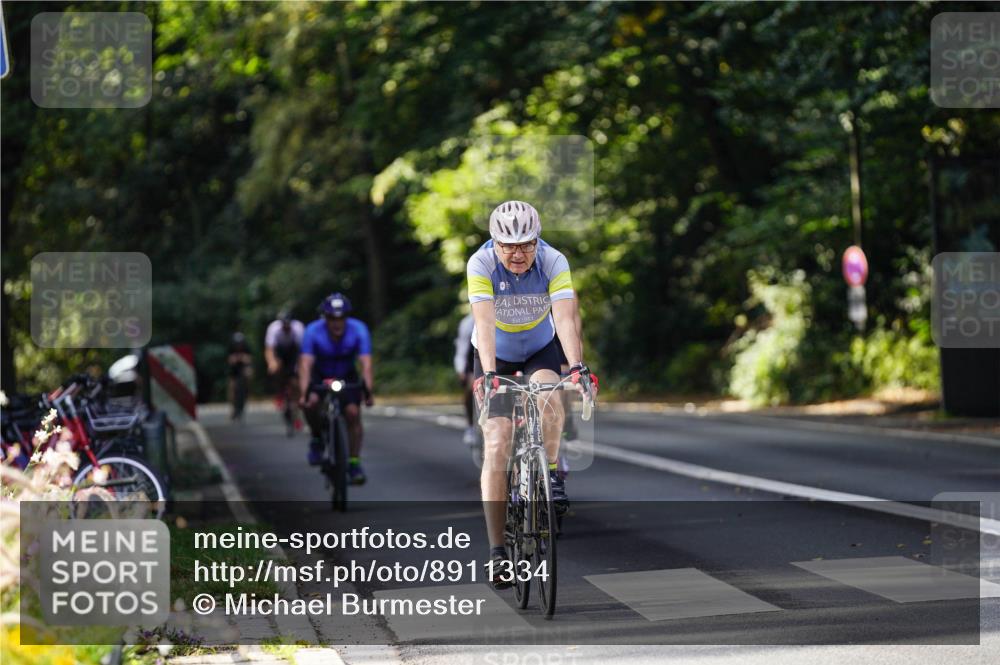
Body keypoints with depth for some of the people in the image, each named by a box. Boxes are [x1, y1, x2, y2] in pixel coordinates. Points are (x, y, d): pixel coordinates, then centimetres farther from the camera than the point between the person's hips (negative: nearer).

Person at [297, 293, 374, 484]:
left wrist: (368, 392, -47)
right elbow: (305, 365, -34)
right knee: (311, 402, -29)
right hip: (320, 376, -1)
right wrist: (303, 394, -47)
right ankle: (317, 438, -1)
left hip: (347, 377, 1)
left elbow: (366, 364, -33)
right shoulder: (313, 332, -27)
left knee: (353, 413, -18)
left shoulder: (358, 330, -26)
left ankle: (354, 463, -7)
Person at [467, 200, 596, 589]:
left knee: (549, 398, -33)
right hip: (495, 356, -1)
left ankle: (551, 475, -7)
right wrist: (488, 373, -49)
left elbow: (565, 318, -34)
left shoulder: (554, 262, -23)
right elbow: (484, 322, -35)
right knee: (497, 444, -13)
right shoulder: (481, 264, -26)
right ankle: (497, 550, -12)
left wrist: (577, 366, -48)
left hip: (540, 349, 1)